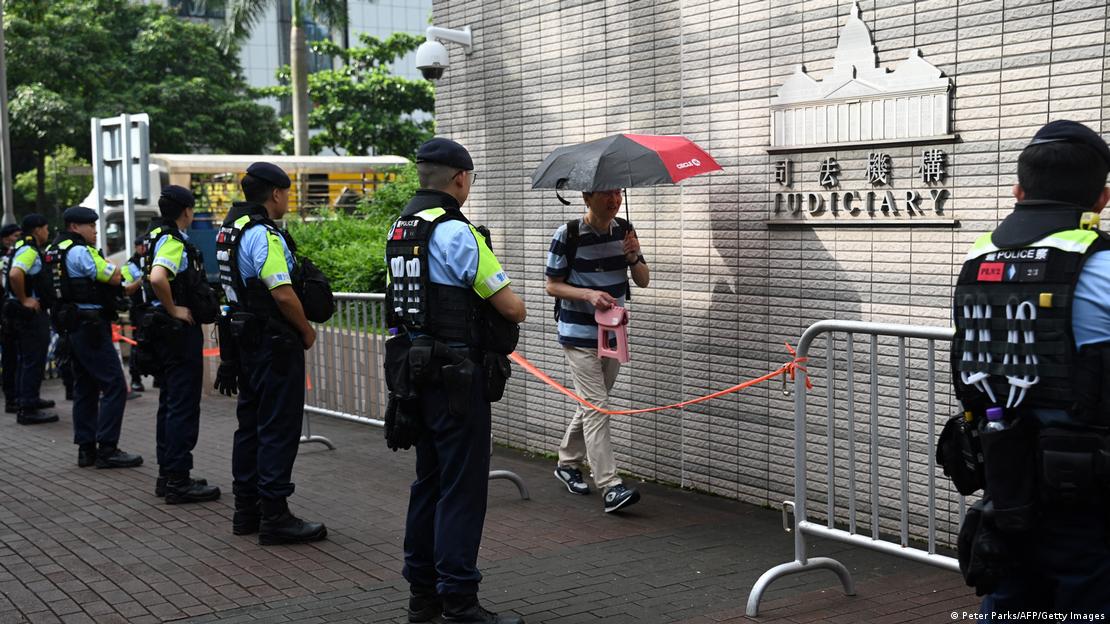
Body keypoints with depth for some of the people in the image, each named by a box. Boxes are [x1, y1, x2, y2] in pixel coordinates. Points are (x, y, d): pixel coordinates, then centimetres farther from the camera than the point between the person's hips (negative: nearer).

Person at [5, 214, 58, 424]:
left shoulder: (28, 249, 16)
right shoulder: (29, 251, -16)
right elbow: (15, 274, -34)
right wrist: (24, 300, -24)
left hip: (28, 312, 11)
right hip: (31, 313, -11)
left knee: (26, 359, 20)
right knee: (34, 360, -8)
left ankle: (27, 399, 32)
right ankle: (28, 409, -7)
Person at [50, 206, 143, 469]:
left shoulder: (56, 251, 16)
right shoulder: (80, 251, -14)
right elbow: (114, 277, -17)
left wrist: (124, 289, 12)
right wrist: (112, 265, 5)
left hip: (73, 326, 10)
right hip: (91, 325, -10)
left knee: (85, 388, 12)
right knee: (114, 385, -9)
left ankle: (86, 449, 15)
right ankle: (107, 449, -10)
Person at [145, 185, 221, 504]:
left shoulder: (156, 238, 14)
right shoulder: (173, 242, -16)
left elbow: (145, 279, 26)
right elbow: (157, 278, -35)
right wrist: (173, 309, -22)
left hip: (166, 332, 10)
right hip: (181, 331, -10)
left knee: (170, 403, 15)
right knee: (183, 406, -6)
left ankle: (166, 474, 22)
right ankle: (178, 481, -4)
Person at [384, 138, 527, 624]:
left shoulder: (399, 231, 11)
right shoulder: (456, 232, -16)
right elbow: (511, 307, -13)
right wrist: (516, 307, 10)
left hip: (413, 370, 9)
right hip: (458, 378, -9)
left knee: (428, 482, 15)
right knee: (462, 488, -3)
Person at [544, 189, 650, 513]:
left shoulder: (624, 230, 3)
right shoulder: (568, 235, -12)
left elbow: (643, 281, 8)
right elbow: (553, 285, -7)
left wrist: (634, 257, -13)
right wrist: (589, 294, -23)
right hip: (580, 336, -6)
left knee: (592, 404, 16)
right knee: (596, 407, -11)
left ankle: (567, 463, 36)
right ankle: (610, 487, -13)